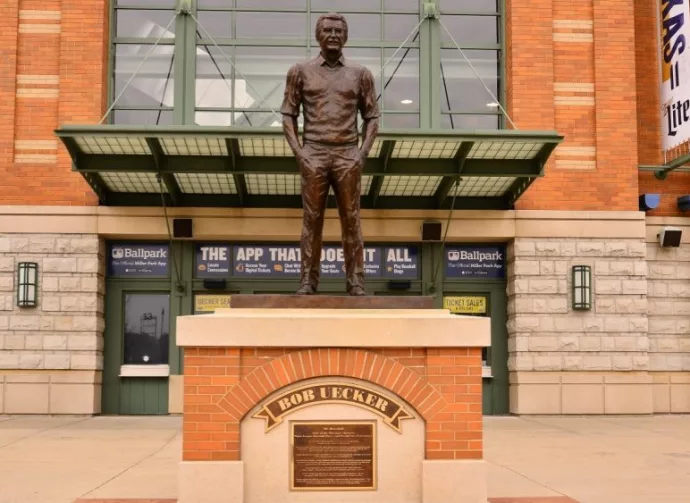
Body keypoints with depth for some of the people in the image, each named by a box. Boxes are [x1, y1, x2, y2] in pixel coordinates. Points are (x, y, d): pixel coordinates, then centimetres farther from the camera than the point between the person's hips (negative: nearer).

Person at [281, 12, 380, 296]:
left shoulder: (360, 74, 9)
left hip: (348, 156, 1)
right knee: (311, 220, -1)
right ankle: (308, 281, 2)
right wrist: (297, 150, -5)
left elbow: (372, 117, 11)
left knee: (351, 220, -1)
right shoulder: (301, 72, 7)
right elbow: (288, 115, 7)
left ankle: (355, 283, 1)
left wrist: (364, 151, -3)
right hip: (313, 155, 0)